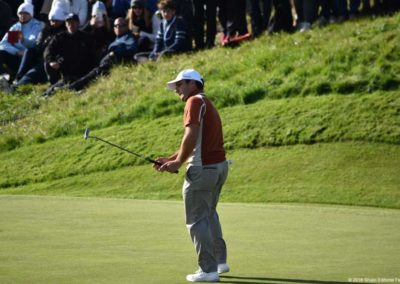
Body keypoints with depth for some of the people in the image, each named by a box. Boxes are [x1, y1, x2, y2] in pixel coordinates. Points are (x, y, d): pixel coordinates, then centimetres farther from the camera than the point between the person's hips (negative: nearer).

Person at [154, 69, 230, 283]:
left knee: (197, 220, -2)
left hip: (203, 169, -10)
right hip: (219, 166, 10)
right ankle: (219, 260, 32)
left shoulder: (195, 101, -9)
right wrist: (170, 159, 11)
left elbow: (191, 136, -22)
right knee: (209, 215, 25)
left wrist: (178, 163, -11)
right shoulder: (208, 105, 20)